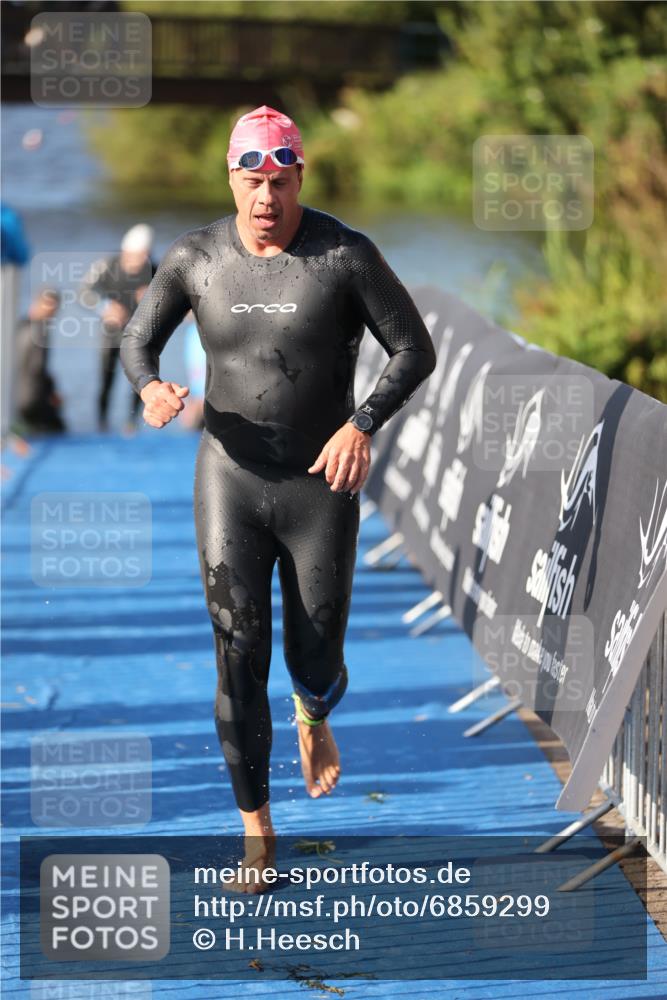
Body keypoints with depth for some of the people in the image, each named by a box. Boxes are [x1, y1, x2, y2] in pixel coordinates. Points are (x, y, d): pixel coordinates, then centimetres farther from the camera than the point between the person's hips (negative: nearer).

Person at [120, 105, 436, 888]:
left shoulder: (346, 256, -11)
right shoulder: (195, 258, -4)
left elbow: (414, 351, -7)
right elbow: (137, 339, 8)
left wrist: (363, 423, -23)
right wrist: (150, 388, -16)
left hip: (321, 486, -1)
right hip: (229, 480, 1)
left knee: (315, 660, 8)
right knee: (239, 662, -3)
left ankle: (313, 719, 48)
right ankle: (255, 831, 9)